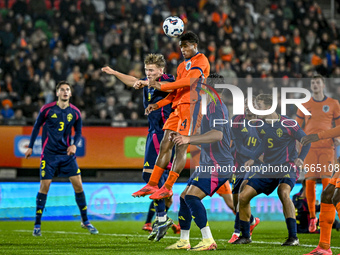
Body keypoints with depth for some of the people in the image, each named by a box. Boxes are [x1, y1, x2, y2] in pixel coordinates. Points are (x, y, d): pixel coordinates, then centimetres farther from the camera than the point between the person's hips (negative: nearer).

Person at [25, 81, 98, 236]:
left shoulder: (75, 112, 2)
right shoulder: (47, 109, -4)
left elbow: (78, 132, 12)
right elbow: (37, 126, 7)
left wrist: (74, 145, -7)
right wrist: (30, 146, 8)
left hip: (67, 154, 2)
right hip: (49, 153, -2)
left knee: (78, 184, -2)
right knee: (44, 186, -6)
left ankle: (85, 221, 12)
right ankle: (37, 225, 3)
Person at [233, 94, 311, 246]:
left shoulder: (287, 124, -13)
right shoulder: (260, 125, 5)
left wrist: (300, 158, -16)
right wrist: (253, 159, 13)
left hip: (287, 167, -6)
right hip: (267, 169, 6)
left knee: (283, 192, -35)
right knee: (243, 197, -3)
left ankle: (293, 237, -29)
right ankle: (245, 236, 14)